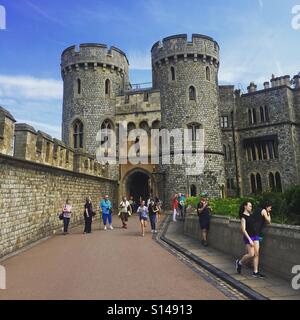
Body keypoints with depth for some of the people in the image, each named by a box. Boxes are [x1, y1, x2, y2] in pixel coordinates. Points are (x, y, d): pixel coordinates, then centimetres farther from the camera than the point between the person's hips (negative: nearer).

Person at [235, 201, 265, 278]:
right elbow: (243, 229, -16)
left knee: (256, 254, 3)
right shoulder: (243, 216, -11)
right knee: (251, 254, -8)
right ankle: (239, 263, 17)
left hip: (256, 236, 7)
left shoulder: (251, 215, 10)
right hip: (248, 237, -7)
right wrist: (249, 239, -19)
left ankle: (255, 272, 10)